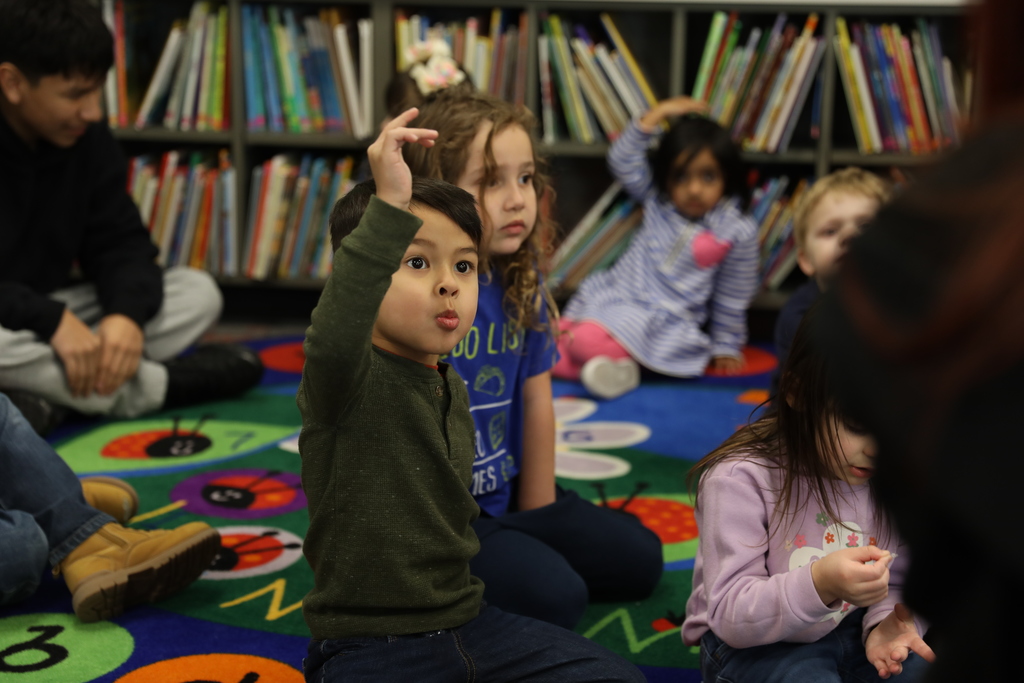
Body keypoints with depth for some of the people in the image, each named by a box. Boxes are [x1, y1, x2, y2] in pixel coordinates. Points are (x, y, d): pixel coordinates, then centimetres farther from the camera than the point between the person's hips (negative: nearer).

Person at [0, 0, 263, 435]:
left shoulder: (87, 137, 0)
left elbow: (120, 242, 0)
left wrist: (127, 312, -21)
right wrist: (51, 318, -35)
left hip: (56, 309, 7)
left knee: (198, 293, -7)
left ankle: (38, 399, -23)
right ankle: (150, 387, -18)